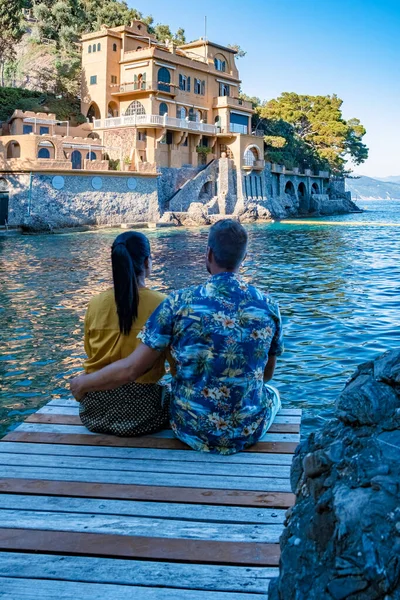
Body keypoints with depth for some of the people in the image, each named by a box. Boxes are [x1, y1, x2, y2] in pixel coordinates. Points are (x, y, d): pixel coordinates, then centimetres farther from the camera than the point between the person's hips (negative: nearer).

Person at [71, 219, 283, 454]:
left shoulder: (179, 303, -14)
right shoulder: (268, 305, -8)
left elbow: (130, 369, -14)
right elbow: (267, 374, 7)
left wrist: (83, 384, 5)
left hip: (194, 432, 0)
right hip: (250, 432, 1)